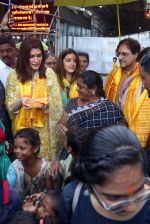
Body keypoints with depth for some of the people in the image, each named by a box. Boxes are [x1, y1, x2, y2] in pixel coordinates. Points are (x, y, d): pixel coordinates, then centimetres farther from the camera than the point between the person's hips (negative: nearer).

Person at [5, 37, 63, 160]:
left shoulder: (49, 74, -3)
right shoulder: (14, 76, -3)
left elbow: (56, 103, -3)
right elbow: (10, 106, -2)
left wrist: (46, 105, -23)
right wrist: (20, 102, -21)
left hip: (44, 129, 0)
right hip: (22, 128, 0)